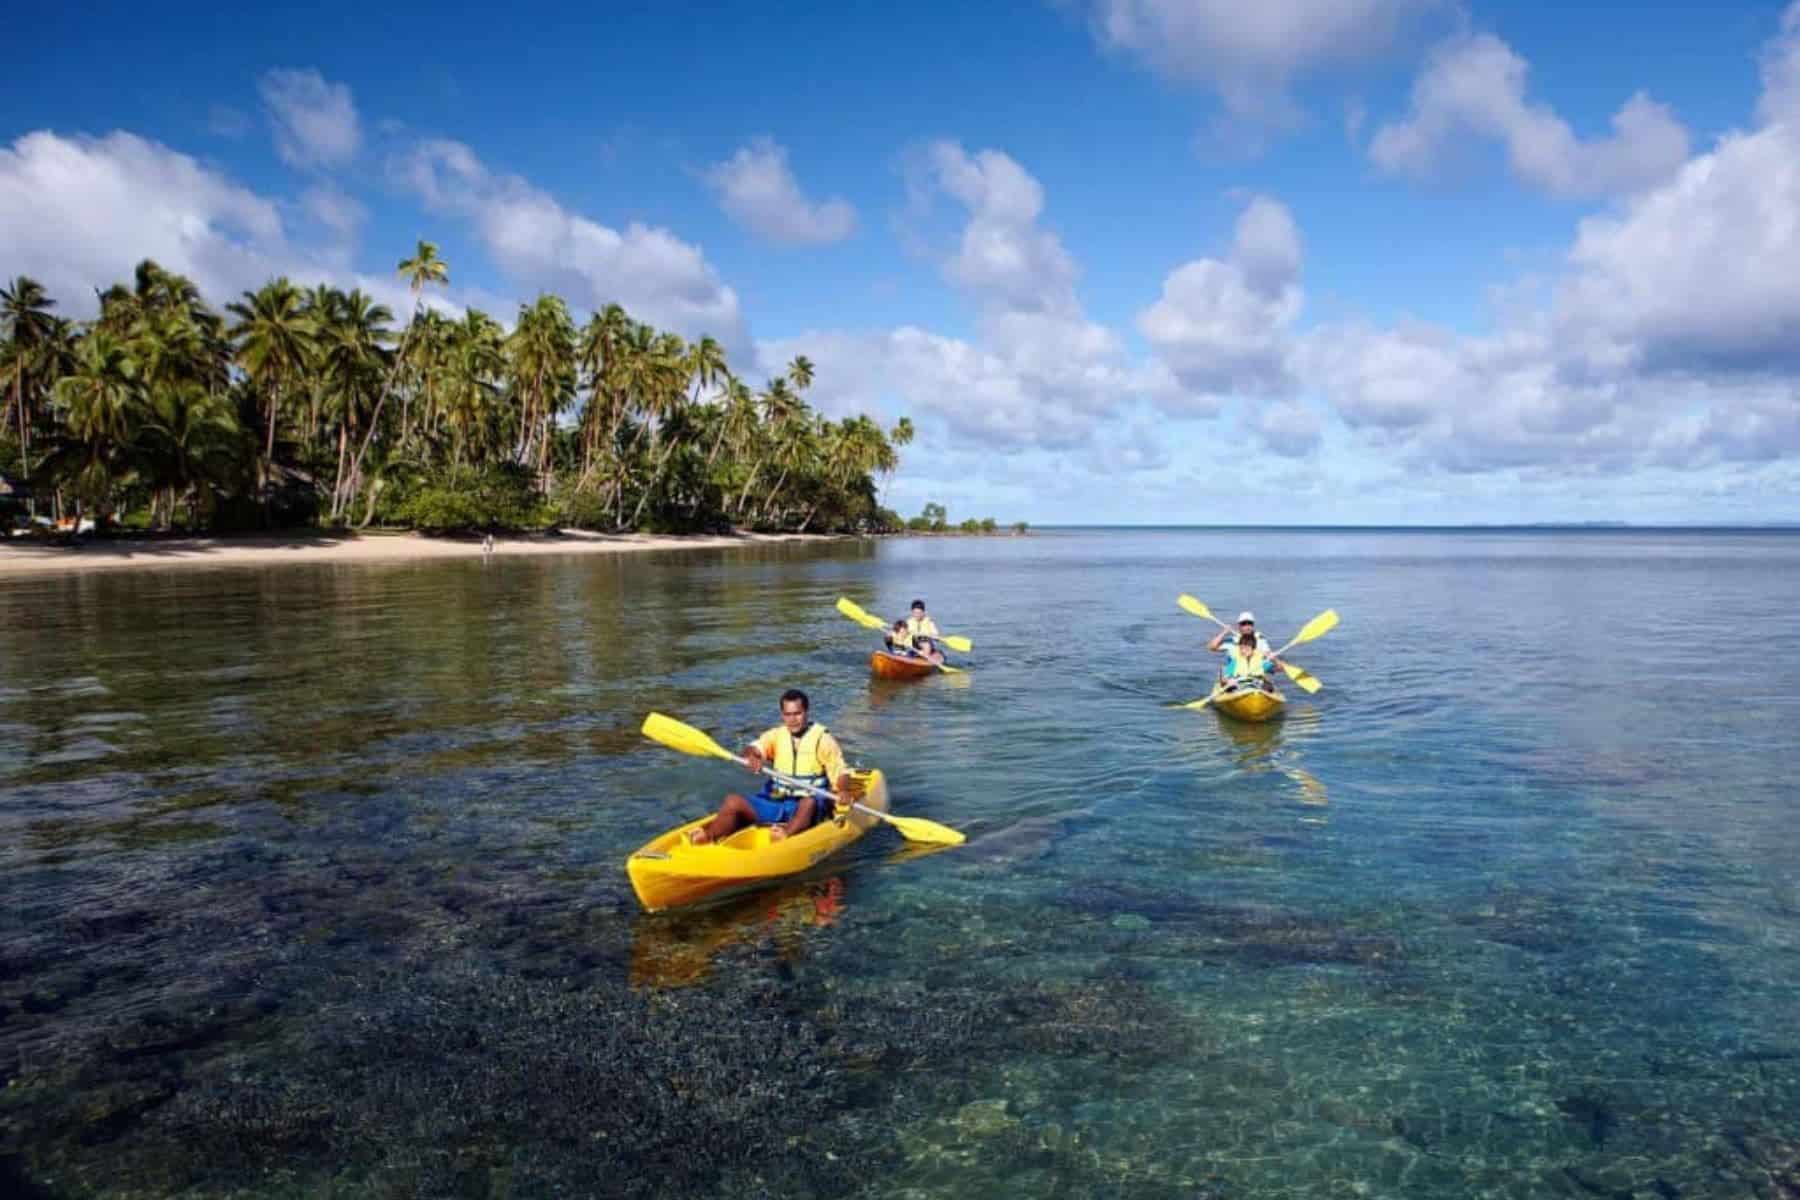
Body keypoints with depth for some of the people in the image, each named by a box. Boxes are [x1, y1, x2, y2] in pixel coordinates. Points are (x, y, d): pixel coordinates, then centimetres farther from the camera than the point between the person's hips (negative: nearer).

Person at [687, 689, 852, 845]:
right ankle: (708, 836, -39)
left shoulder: (823, 739, 0)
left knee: (809, 802, -37)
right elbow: (753, 748, -5)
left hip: (807, 806, -3)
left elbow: (840, 772, -4)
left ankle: (787, 833, -62)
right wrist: (752, 756, -29)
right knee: (733, 801, -17)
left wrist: (844, 790, -25)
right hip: (774, 802, 4)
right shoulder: (776, 735, 10)